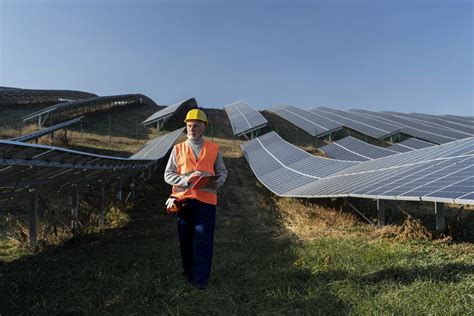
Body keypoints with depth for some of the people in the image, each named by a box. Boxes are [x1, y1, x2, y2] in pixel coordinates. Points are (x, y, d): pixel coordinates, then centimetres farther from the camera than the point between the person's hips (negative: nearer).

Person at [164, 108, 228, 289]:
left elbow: (222, 172, 13)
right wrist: (186, 180, -14)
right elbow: (168, 175, 4)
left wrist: (218, 182, -9)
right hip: (183, 199, 1)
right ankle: (188, 271, 28)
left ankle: (200, 278, 5)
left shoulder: (213, 149, 8)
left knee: (203, 239, -4)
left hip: (206, 199, -1)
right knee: (186, 239, 10)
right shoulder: (178, 149, 7)